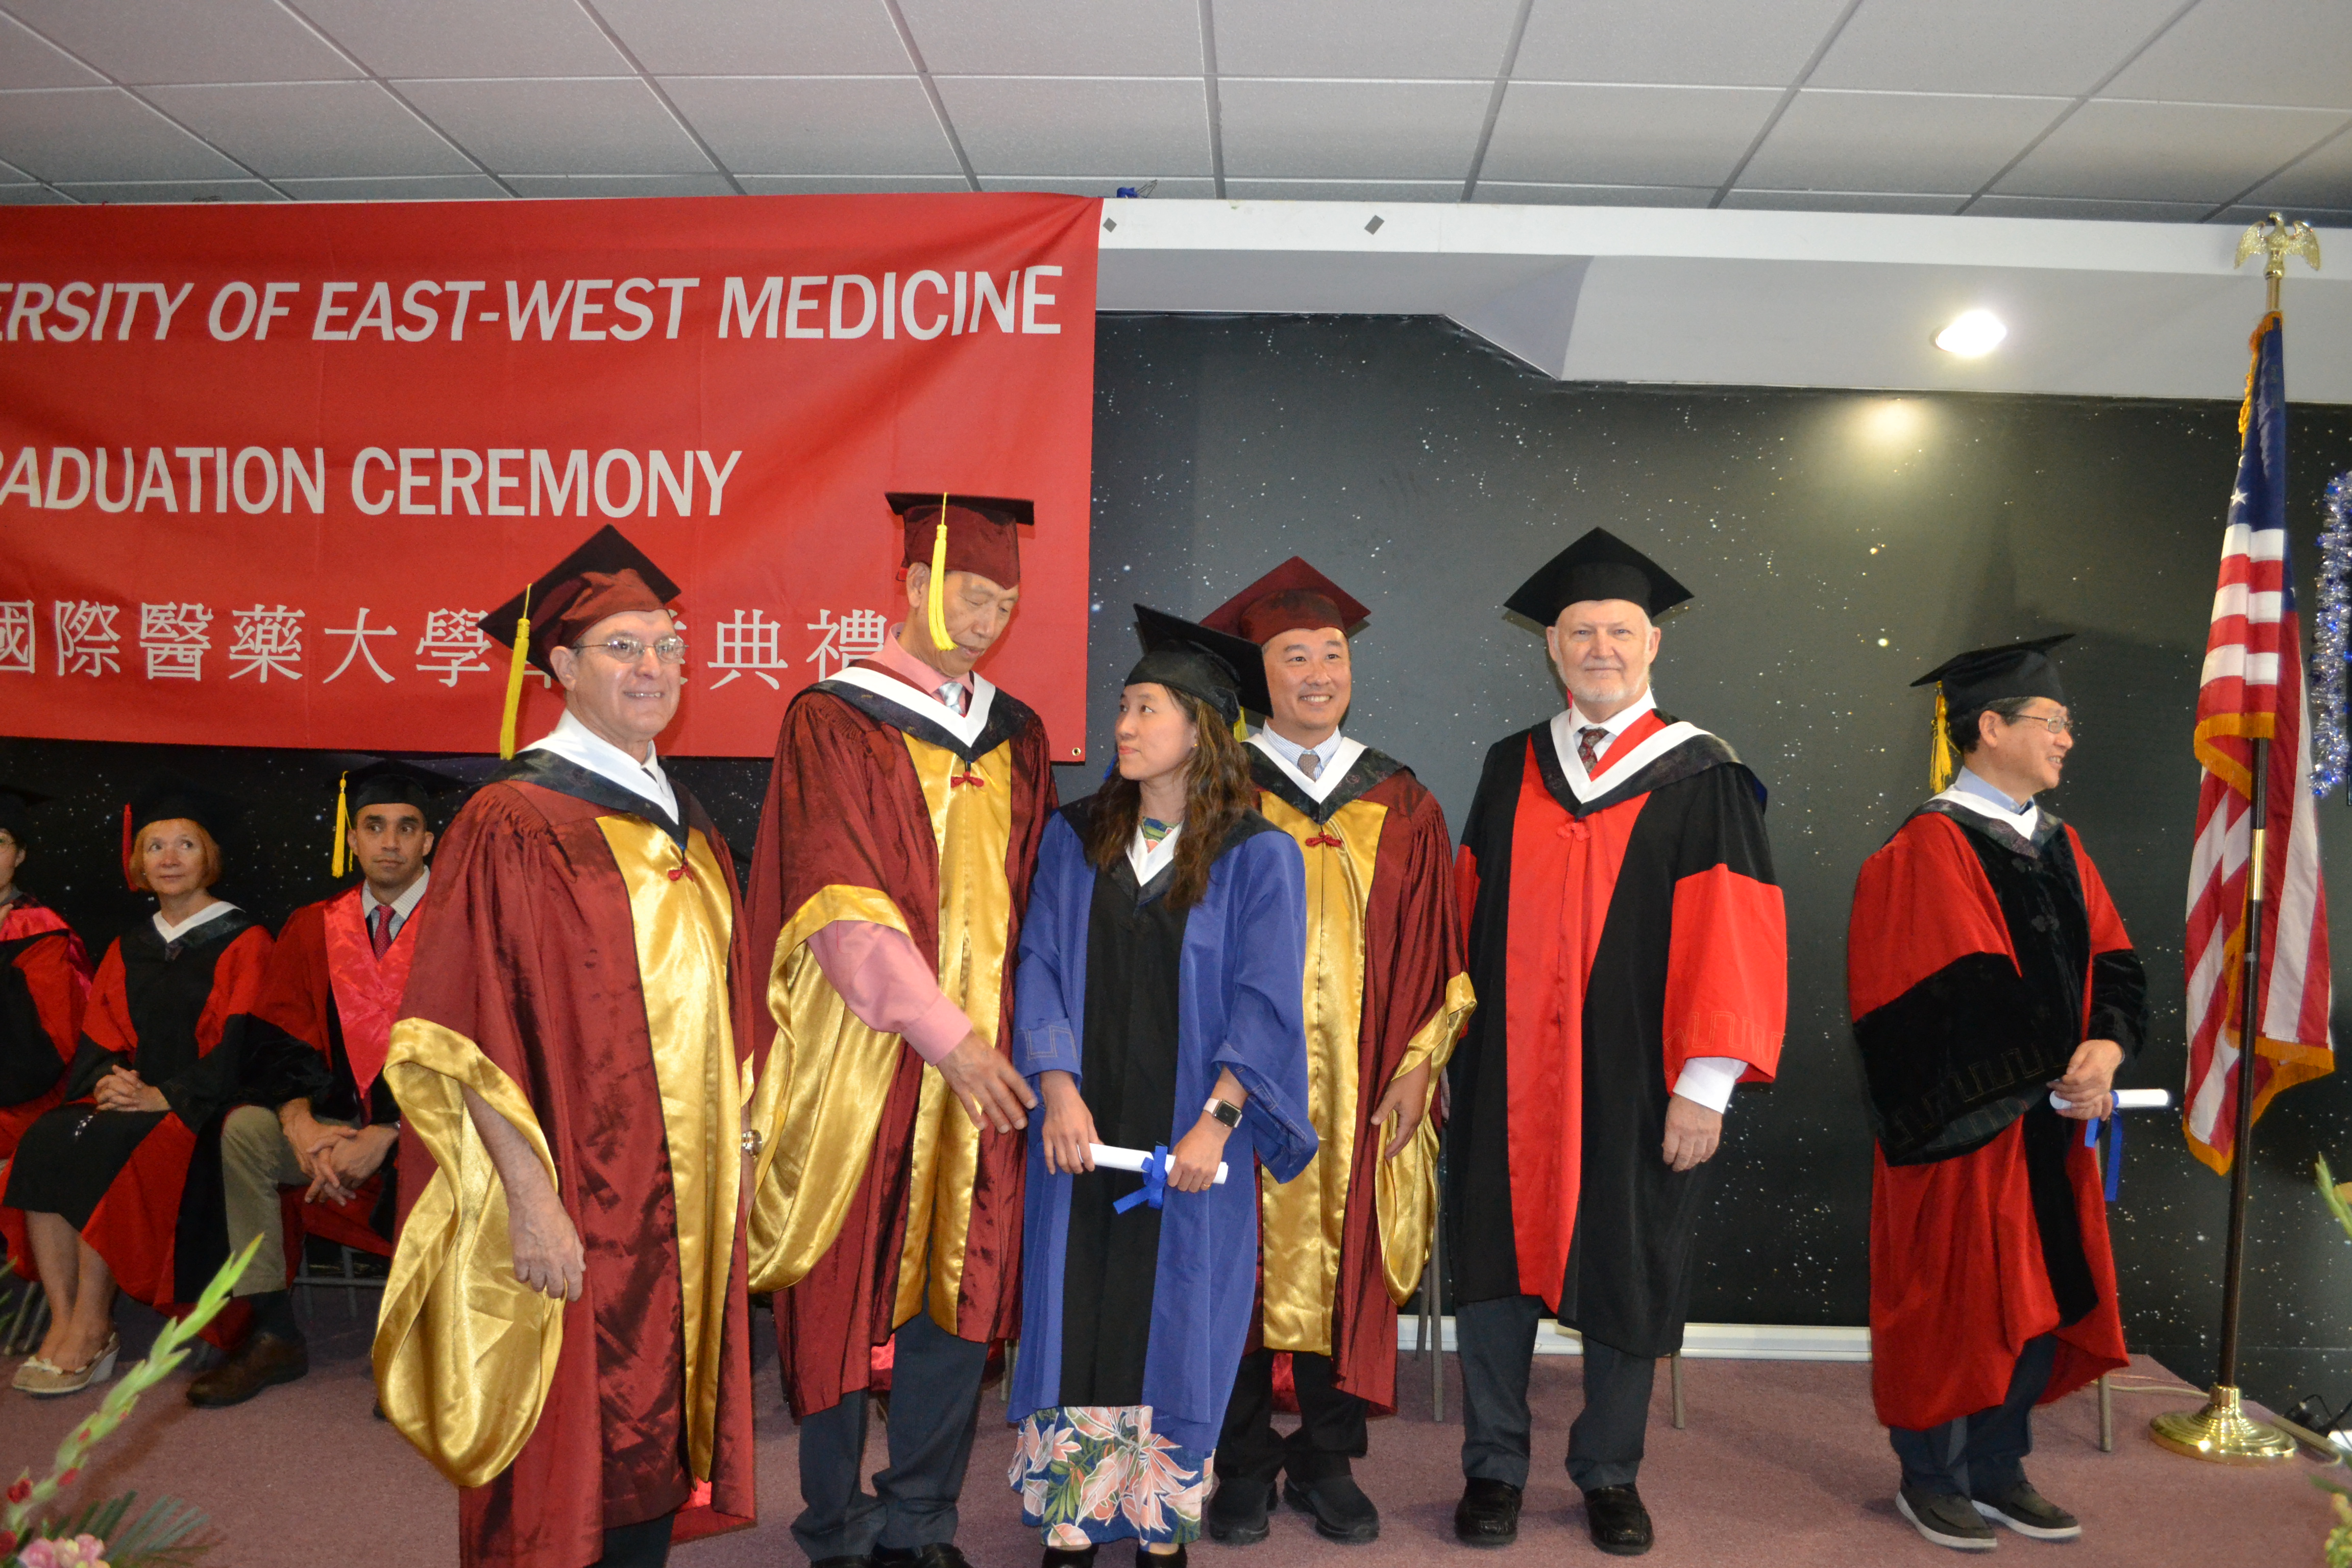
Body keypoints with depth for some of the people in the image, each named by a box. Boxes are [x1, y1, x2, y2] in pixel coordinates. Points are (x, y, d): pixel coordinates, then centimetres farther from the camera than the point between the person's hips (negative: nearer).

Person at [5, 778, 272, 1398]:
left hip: (199, 1111, -5)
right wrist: (108, 1077, -9)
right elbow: (96, 1033, 13)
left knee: (105, 1149, -30)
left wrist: (166, 1096, -18)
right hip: (127, 1099, 6)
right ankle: (64, 1323, -21)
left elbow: (241, 1044, -8)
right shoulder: (129, 950, 19)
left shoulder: (243, 941, 0)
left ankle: (92, 1331, -21)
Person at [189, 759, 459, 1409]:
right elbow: (278, 1039, 3)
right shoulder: (313, 928, 9)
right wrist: (303, 1123, -16)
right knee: (244, 1128, -20)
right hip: (340, 1118, 5)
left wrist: (384, 1137, -21)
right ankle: (273, 1334, -12)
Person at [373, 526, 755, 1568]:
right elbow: (468, 1035, -16)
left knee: (655, 1446, 15)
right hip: (569, 1207, -7)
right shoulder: (513, 822, -12)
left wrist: (727, 1154, 13)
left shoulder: (685, 826, 11)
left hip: (682, 1203, 7)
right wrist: (530, 1196, -21)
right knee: (567, 1456, 5)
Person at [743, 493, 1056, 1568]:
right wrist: (948, 1037, -17)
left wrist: (1003, 1037, 5)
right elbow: (842, 910, -13)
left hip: (979, 1059, 4)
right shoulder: (832, 722, -5)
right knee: (844, 1296, 5)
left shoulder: (1015, 734, 11)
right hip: (862, 1061, -4)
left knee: (961, 1284, 7)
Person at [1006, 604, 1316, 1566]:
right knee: (1073, 1319, 7)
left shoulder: (1257, 857, -3)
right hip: (1080, 1131, 3)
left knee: (1173, 1327, 6)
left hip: (1188, 1146, -3)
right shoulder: (1075, 839, 7)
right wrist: (1058, 1088, -12)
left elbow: (1266, 1002, -8)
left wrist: (1216, 1122, -17)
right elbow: (1041, 965, 2)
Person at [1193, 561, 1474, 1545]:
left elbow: (1431, 952, 9)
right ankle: (1244, 1467, 20)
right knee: (1241, 1272, 3)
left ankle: (1328, 1464, 23)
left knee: (1347, 1273, 7)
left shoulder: (1402, 808, 9)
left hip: (1361, 1096, 2)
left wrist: (1417, 1068, 0)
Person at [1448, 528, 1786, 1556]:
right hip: (1508, 1078, 3)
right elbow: (1470, 915, 11)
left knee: (1623, 1274, 9)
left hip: (1632, 1082, -2)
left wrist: (1706, 1085, -12)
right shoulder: (1510, 772, 8)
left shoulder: (1699, 777, -3)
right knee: (1495, 1262, 7)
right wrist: (1454, 1042, 7)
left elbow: (1730, 935, -7)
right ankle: (1494, 1468, 25)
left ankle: (1610, 1474, 30)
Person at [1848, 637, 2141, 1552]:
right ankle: (1932, 1481, 20)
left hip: (2048, 1127, 8)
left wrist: (2106, 1045, -12)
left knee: (2038, 1297, 13)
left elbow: (2112, 965, 7)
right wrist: (2059, 1077, -15)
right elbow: (1965, 999, -19)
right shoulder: (1931, 851, -14)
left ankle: (1998, 1469, 29)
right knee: (1952, 1302, 3)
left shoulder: (2060, 848, 12)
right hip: (1964, 1127, -8)